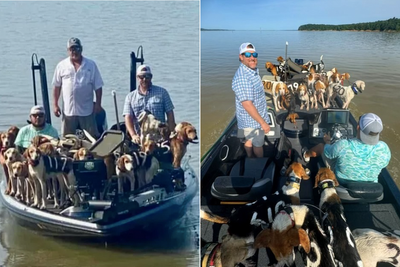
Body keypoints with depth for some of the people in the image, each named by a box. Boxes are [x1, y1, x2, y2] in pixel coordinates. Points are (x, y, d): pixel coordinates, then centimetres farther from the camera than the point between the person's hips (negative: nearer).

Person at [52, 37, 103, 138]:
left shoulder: (91, 65, -1)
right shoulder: (61, 66, 2)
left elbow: (98, 86, 2)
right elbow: (57, 87, 7)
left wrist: (98, 104, -3)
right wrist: (55, 105, 3)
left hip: (87, 110, -1)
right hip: (68, 110, 1)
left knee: (93, 137, 5)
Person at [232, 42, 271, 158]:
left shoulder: (253, 70, 0)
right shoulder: (242, 78, -30)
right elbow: (247, 105, -30)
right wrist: (263, 122, -25)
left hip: (252, 118, 8)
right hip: (252, 120, -8)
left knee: (249, 139, 23)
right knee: (258, 144, 11)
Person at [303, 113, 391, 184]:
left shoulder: (343, 146, -35)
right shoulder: (384, 149, -29)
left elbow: (327, 151, -12)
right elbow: (384, 164, -5)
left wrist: (327, 141, 11)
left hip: (340, 182, -2)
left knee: (321, 146, 17)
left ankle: (306, 155, 50)